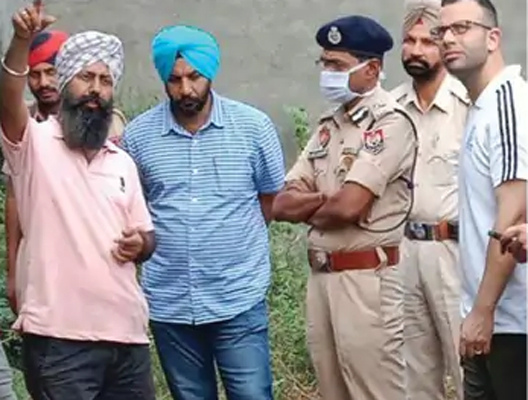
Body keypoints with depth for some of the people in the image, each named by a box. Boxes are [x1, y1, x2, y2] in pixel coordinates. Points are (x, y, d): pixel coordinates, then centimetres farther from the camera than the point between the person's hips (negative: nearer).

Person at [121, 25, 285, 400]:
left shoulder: (254, 125, -5)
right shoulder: (137, 135, -1)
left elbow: (273, 198, 7)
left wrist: (233, 238, 7)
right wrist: (161, 241, 4)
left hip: (239, 299, -2)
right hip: (168, 303, 2)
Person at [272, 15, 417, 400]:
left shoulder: (390, 122, -11)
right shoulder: (328, 126, 14)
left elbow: (347, 206, -21)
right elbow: (281, 204, 8)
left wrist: (308, 208, -1)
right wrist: (325, 199, -9)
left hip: (366, 279, -8)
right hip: (320, 276, 8)